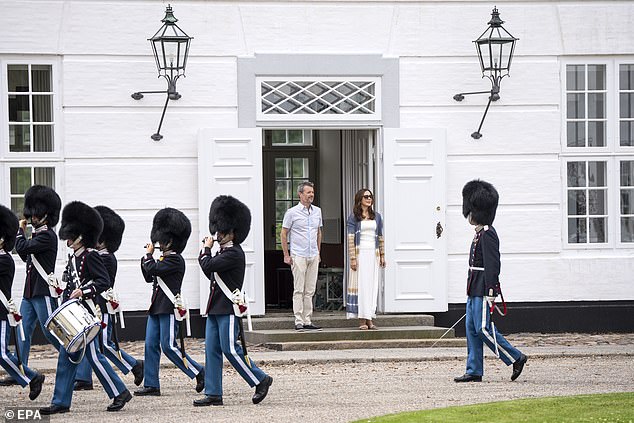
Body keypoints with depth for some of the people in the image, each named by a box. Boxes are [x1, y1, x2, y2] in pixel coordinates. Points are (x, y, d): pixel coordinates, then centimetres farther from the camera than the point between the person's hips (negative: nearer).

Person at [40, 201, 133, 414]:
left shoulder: (91, 256, -10)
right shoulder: (73, 258, 15)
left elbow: (104, 281, -18)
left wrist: (84, 291, -26)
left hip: (86, 315, -9)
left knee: (93, 356, -5)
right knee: (66, 357, 6)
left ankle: (120, 393, 5)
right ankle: (61, 402, 7)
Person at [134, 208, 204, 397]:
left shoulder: (175, 260, -14)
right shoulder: (165, 259, 16)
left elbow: (152, 269, -20)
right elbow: (149, 277, 22)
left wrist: (149, 254, -3)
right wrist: (146, 256, 12)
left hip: (169, 308, -10)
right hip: (157, 308, 10)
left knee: (169, 346, -9)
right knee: (151, 345, 5)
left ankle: (199, 373, 1)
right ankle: (151, 386, 6)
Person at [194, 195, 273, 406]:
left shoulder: (234, 254, -16)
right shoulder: (225, 252, 15)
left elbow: (207, 266, -21)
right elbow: (210, 273, 21)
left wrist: (206, 249, -3)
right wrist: (207, 250, 13)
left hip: (228, 309, -10)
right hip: (216, 309, 10)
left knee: (231, 349, -7)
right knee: (212, 351, 6)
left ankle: (261, 380, 5)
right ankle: (213, 394, 7)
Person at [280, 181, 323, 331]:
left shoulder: (317, 211, 12)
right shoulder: (292, 212, -4)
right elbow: (283, 234, -1)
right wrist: (286, 255, -5)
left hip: (313, 256, 5)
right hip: (298, 255, -5)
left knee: (310, 291, 5)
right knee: (299, 290, -7)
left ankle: (307, 321, 8)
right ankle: (298, 321, -7)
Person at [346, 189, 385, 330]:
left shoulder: (376, 216, 13)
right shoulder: (354, 217, 0)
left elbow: (380, 237, 16)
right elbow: (350, 238, -5)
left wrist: (382, 256, 12)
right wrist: (352, 258, -12)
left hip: (373, 254, 4)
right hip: (360, 253, -4)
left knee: (373, 285, 2)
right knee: (361, 285, -8)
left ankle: (370, 319, 5)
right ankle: (362, 319, -7)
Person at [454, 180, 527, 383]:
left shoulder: (488, 235, -15)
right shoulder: (480, 234, 15)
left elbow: (492, 265, -20)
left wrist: (490, 294, -23)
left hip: (483, 290, -10)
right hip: (475, 290, 10)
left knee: (483, 329, -10)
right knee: (472, 328, 7)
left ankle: (516, 358, -1)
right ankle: (474, 371, 9)